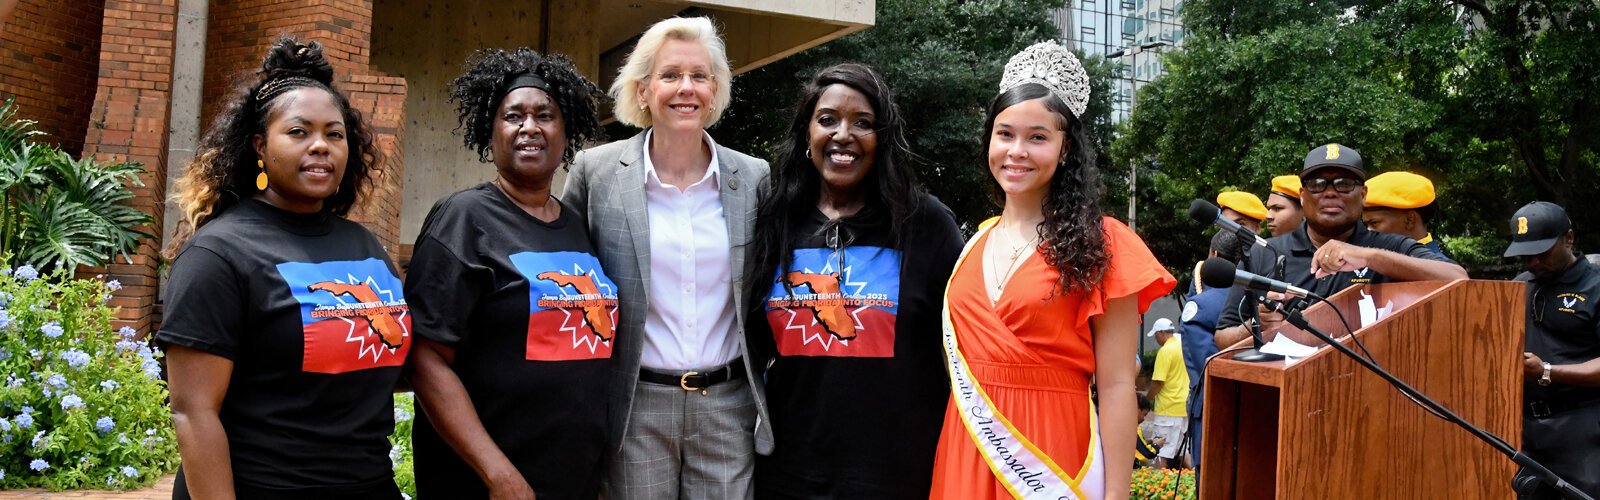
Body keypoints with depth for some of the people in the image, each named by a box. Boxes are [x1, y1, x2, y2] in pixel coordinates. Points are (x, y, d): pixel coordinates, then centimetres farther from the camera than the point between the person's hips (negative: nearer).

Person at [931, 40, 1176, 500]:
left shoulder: (1099, 244, -5)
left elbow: (1117, 387, -8)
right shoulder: (975, 244, 9)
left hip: (1050, 452, -4)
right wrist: (944, 461, 11)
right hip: (965, 452, 5)